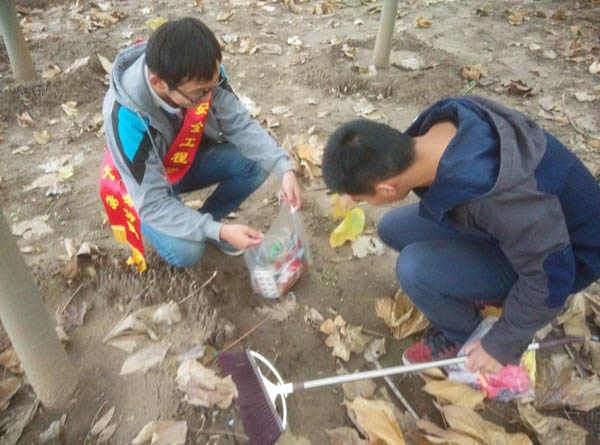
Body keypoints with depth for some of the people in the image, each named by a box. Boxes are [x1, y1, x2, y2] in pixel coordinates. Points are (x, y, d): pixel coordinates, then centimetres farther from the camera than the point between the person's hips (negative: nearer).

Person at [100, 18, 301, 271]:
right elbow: (153, 204, -33)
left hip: (188, 158, 5)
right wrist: (219, 231, -40)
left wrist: (284, 169, -29)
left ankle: (206, 221, 5)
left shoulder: (201, 75, -26)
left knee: (256, 165, -18)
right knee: (186, 252, -27)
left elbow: (240, 125, -16)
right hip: (144, 186, -4)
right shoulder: (128, 118, -38)